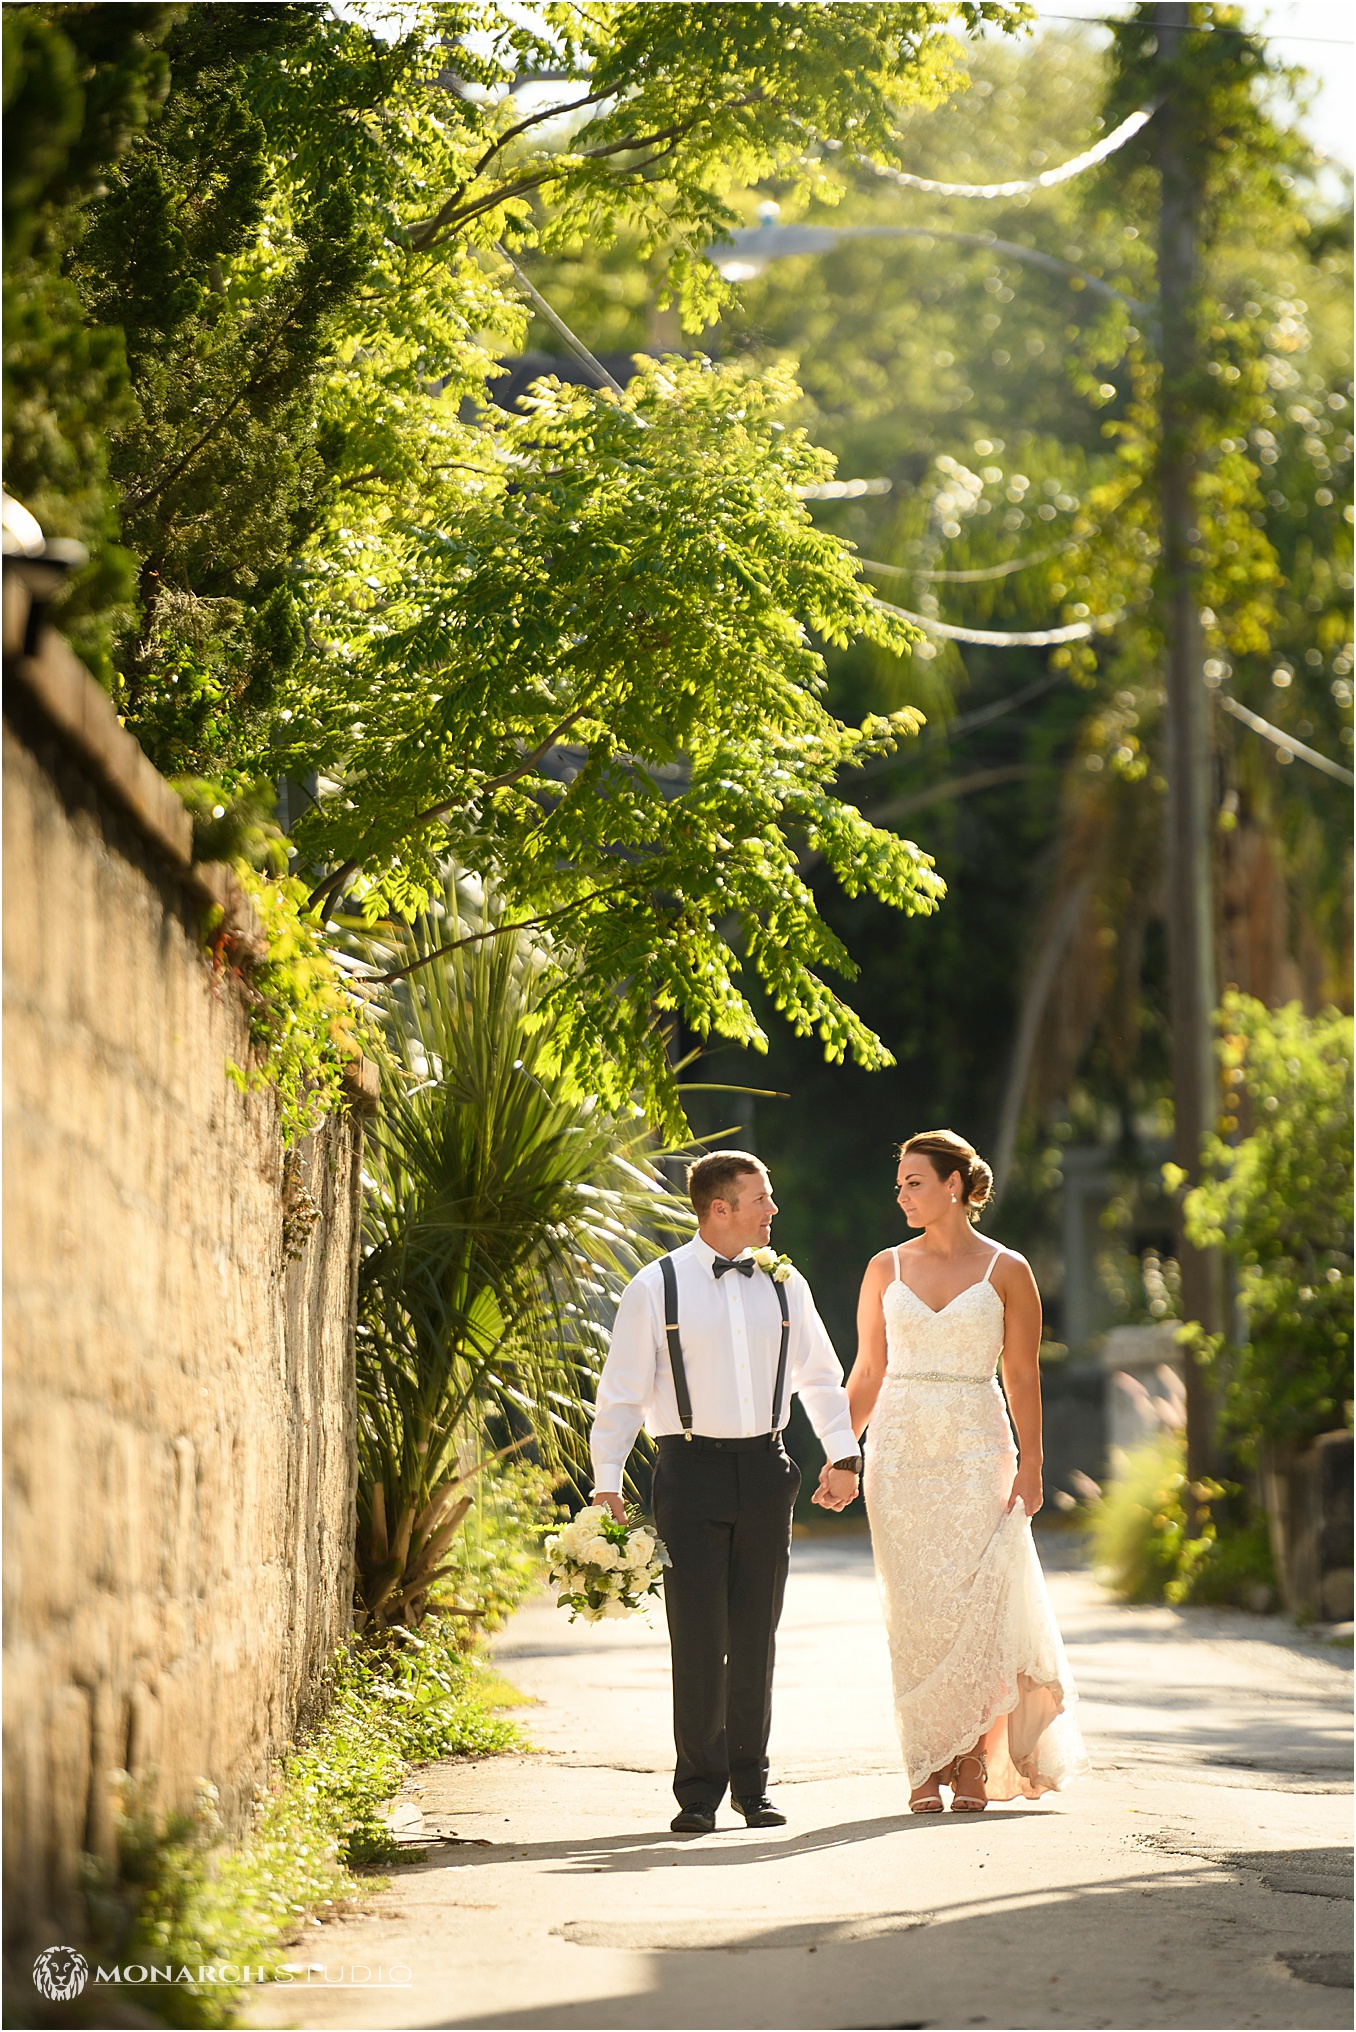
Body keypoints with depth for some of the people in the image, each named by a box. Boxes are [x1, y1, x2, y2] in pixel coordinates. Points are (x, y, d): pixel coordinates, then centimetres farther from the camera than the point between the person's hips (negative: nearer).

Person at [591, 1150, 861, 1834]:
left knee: (755, 1636, 8)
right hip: (692, 1469, -3)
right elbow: (620, 1393, -1)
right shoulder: (656, 1287, -3)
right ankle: (698, 1792, 5)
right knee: (697, 1636, -4)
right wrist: (606, 1484, -6)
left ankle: (750, 1784, 18)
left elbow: (820, 1376, 20)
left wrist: (843, 1455, 11)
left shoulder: (783, 1284, 9)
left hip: (765, 1470, 3)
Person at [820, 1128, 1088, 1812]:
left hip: (978, 1455, -2)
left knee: (975, 1606, -6)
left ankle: (974, 1761, 3)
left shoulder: (1007, 1271, 1)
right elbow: (867, 1375, 11)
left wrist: (1030, 1465, -6)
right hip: (899, 1457, 2)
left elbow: (1023, 1379, 1)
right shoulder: (886, 1269, 8)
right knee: (915, 1613, 0)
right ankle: (926, 1764, 6)